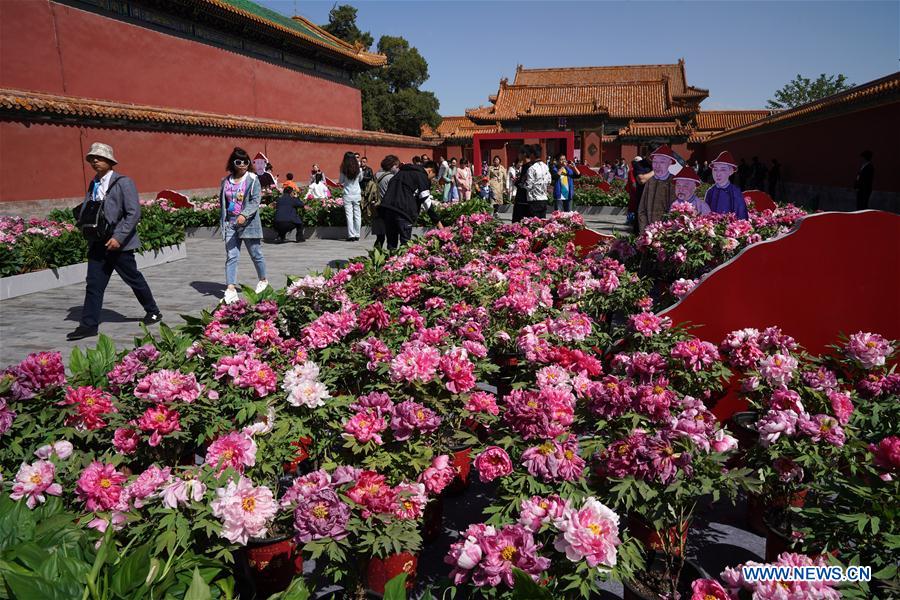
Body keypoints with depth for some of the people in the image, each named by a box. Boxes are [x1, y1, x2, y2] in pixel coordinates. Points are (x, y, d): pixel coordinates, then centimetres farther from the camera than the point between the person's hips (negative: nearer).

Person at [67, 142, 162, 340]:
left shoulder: (123, 183, -8)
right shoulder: (93, 184, 12)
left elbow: (134, 213, -14)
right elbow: (85, 211, 22)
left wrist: (118, 237, -20)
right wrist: (85, 226, 3)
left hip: (118, 243, -6)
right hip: (97, 243, 6)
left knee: (134, 279, 8)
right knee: (94, 284, 3)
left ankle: (153, 312, 26)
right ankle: (89, 325, 7)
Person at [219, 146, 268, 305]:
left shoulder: (253, 179, -4)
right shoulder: (226, 181, 10)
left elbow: (255, 201, -14)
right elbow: (222, 202, 16)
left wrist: (244, 215, -28)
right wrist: (222, 221, 10)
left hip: (248, 223, -3)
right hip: (230, 223, 4)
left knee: (256, 254, 9)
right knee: (231, 256, -4)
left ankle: (263, 280, 32)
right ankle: (230, 289, -6)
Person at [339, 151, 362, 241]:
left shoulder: (343, 170, -7)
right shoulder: (359, 169, -1)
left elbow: (341, 181, 4)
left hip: (347, 195, -2)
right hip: (357, 194, 2)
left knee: (349, 216, 0)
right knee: (357, 215, 8)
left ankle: (351, 235, -3)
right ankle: (357, 235, 11)